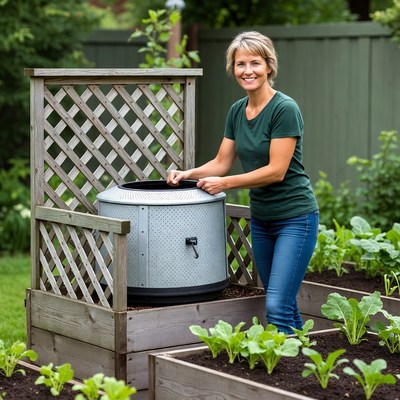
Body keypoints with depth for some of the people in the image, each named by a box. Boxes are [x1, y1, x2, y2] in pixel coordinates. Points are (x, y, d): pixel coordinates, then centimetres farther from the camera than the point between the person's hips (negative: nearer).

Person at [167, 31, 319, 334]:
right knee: (282, 304, 13)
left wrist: (224, 183, -17)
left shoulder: (285, 109, -17)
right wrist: (188, 174, -6)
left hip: (295, 218, -8)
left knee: (277, 305, -13)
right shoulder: (237, 111, 7)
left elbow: (276, 171, -20)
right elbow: (222, 163, 11)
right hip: (261, 218, 8)